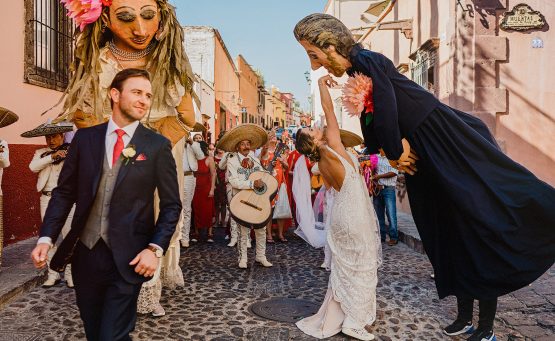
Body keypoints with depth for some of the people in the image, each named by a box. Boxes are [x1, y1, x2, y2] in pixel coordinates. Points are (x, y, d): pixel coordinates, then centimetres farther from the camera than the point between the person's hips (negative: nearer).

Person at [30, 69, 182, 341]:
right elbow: (64, 192, 7)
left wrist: (155, 249, -13)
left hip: (128, 258, -3)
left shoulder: (158, 145, -4)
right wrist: (46, 238, -4)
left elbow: (171, 205, -3)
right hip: (84, 253, 3)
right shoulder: (84, 138, 3)